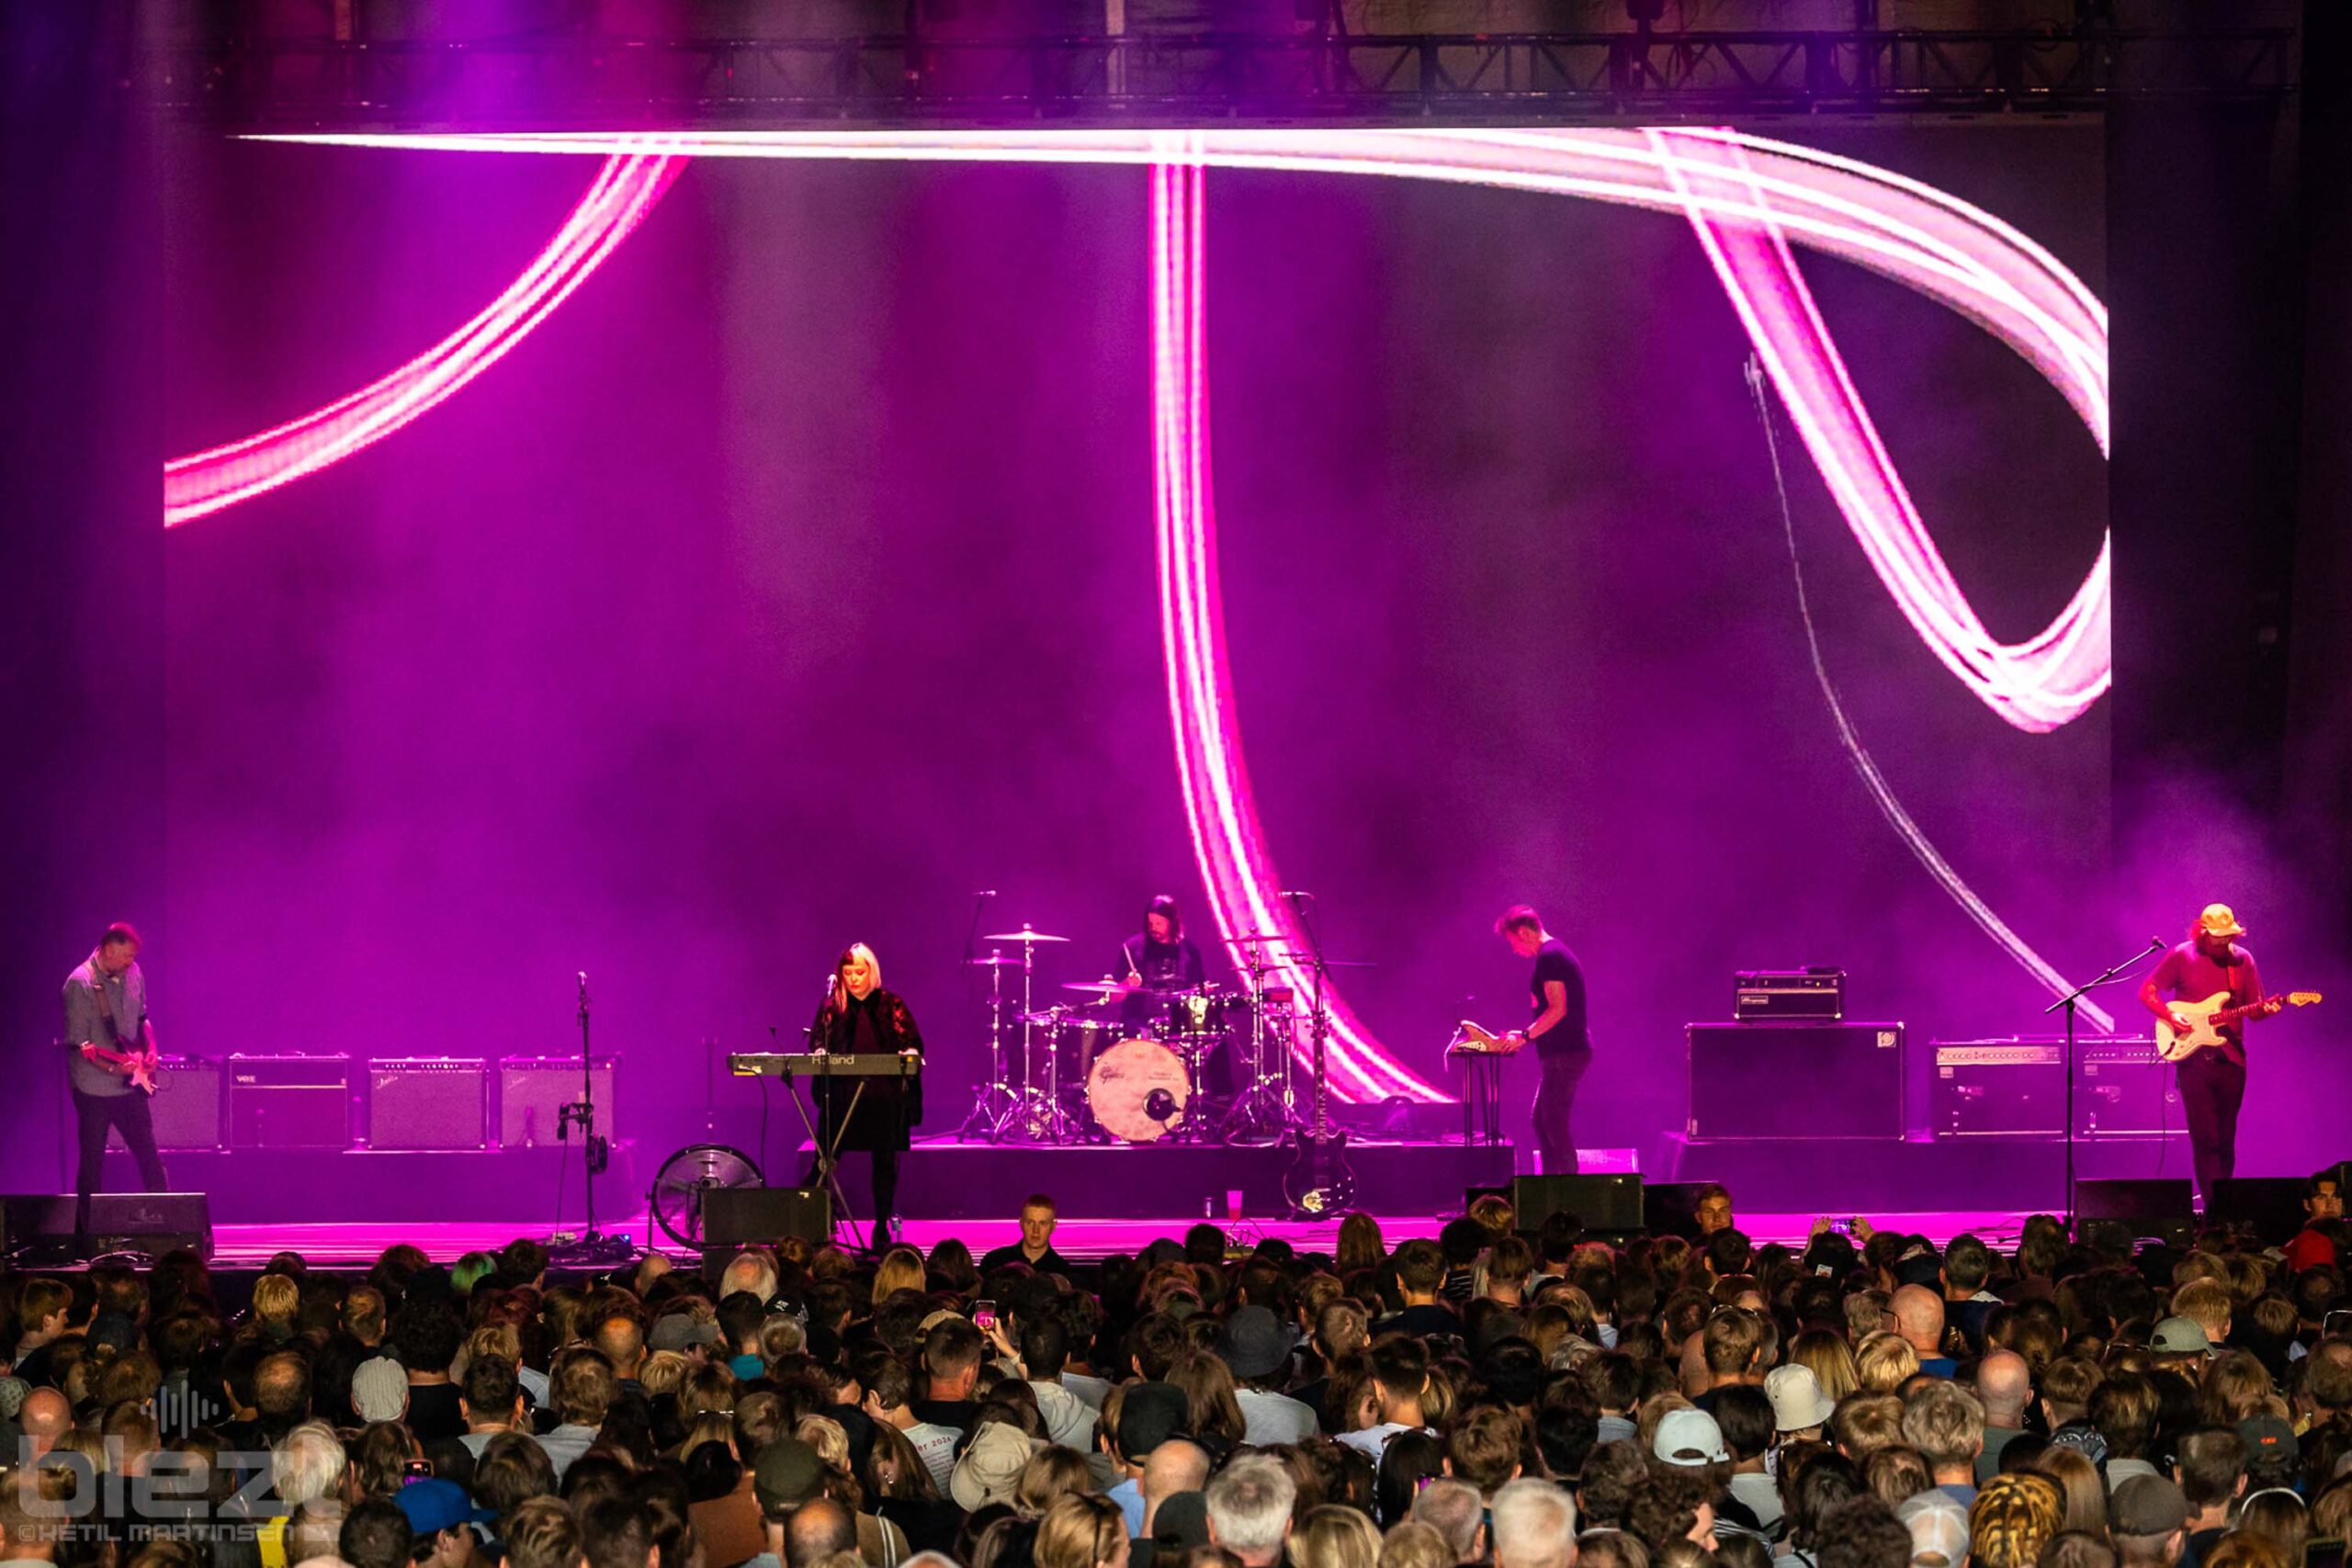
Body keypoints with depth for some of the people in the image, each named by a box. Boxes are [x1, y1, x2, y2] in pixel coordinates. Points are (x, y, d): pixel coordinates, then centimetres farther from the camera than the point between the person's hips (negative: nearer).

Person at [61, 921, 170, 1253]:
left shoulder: (132, 973, 5)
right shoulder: (80, 983, -15)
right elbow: (79, 1044, -17)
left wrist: (149, 1051, 4)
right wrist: (112, 1067, -27)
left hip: (129, 1085, 6)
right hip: (94, 1086, -6)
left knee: (149, 1156, 7)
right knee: (92, 1164, 1)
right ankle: (86, 1238, 8)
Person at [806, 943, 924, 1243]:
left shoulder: (890, 1004, 5)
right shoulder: (833, 1004, 8)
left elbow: (912, 1042, 1)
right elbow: (817, 1039, 3)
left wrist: (910, 1055, -21)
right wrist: (820, 1052, -19)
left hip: (884, 1096, 0)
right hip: (841, 1092, 0)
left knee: (885, 1162, 4)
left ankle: (882, 1226, 15)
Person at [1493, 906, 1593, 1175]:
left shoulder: (1549, 957, -14)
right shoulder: (1557, 953, 18)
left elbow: (1558, 1009, -21)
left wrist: (1525, 1036, -14)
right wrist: (1526, 1035, 18)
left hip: (1564, 1054, -11)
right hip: (1562, 1052, 11)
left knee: (1554, 1124, -9)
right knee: (1542, 1122, 13)